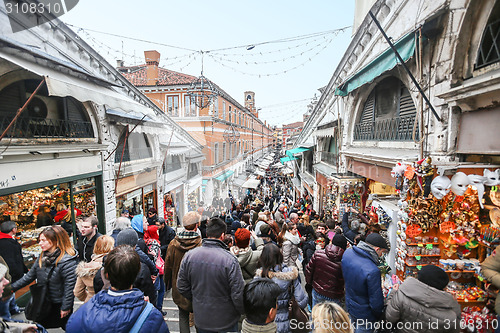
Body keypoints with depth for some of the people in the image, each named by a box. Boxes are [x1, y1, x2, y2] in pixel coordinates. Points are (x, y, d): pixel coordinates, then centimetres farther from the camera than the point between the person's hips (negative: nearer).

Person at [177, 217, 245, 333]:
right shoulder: (230, 260, -26)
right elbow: (238, 294, -21)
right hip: (226, 323, -3)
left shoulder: (189, 255, -11)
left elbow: (181, 286, 0)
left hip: (200, 320, 4)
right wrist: (242, 311, -1)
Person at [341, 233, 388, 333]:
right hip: (364, 315, -6)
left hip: (349, 306, 6)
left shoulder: (347, 253, -16)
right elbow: (376, 302, -23)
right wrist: (379, 316, -5)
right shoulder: (372, 271, -36)